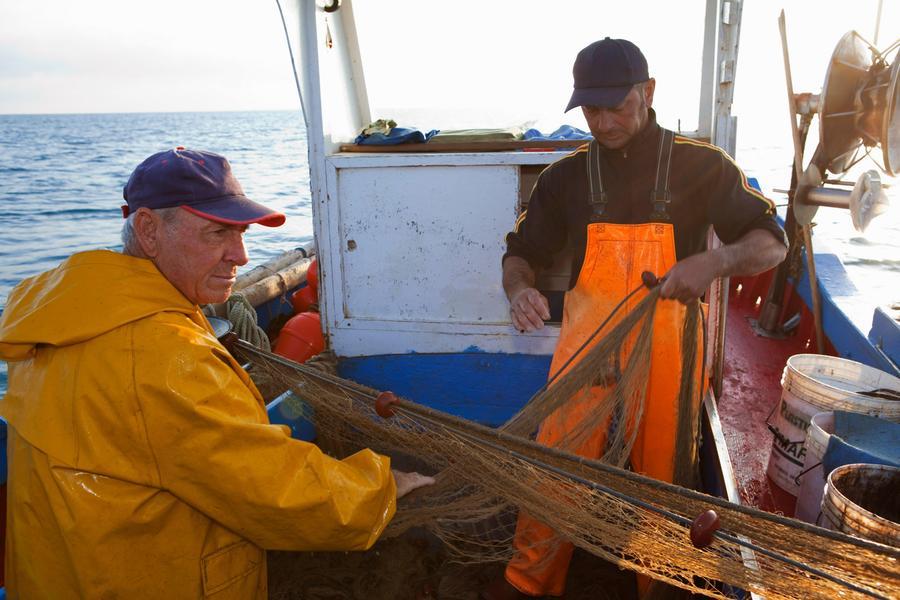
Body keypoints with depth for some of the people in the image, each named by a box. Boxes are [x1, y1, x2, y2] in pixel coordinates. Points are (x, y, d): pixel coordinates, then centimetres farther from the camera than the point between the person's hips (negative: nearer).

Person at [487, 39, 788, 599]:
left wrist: (716, 260, -24)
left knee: (663, 474, 13)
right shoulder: (566, 177, 3)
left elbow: (772, 243, -2)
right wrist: (519, 288, -18)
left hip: (666, 352, -1)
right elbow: (520, 254, 6)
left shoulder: (702, 166, -2)